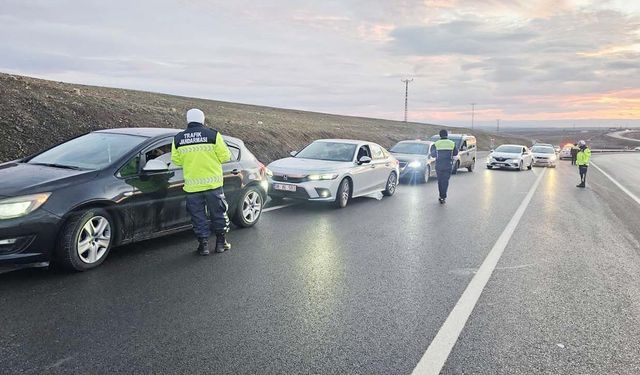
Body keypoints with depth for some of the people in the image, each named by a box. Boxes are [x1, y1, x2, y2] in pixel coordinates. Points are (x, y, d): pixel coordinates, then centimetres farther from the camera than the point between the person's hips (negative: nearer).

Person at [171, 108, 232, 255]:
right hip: (213, 184, -1)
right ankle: (221, 243, 21)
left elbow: (176, 161, 8)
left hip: (192, 186, 2)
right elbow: (225, 156, -5)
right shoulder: (213, 134, -8)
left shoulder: (178, 139, 1)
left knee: (198, 217, 12)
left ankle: (203, 244, 15)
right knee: (218, 214, 13)